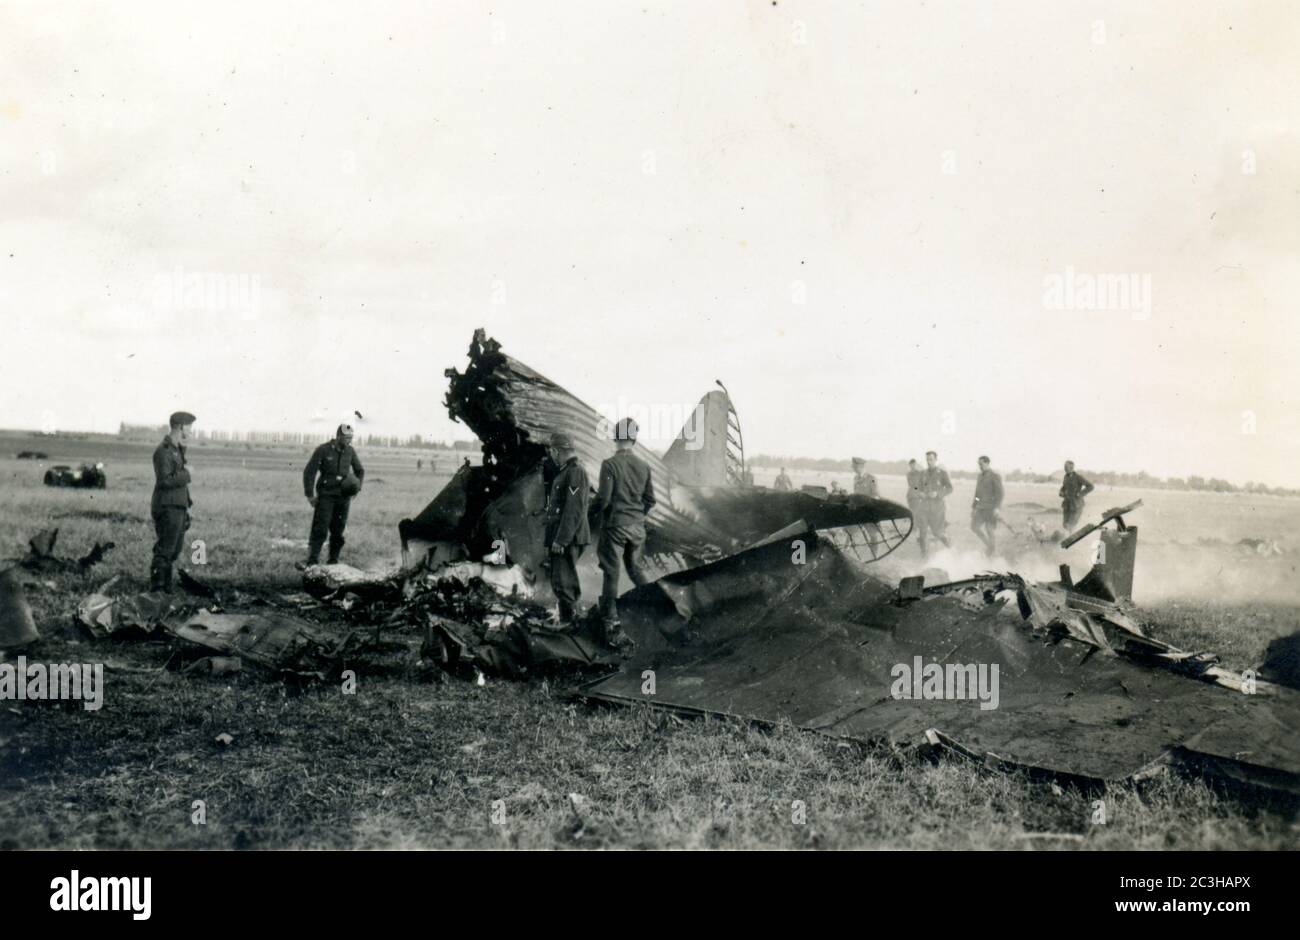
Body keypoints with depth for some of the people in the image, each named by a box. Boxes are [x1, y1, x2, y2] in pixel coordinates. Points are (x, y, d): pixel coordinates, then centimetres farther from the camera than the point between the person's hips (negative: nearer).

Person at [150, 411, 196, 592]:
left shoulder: (178, 450, 15)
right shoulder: (162, 451, -13)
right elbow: (165, 481, -23)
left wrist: (187, 505, 16)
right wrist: (186, 474, -12)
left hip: (179, 508, 9)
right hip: (167, 508, -9)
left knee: (175, 549, 12)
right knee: (164, 551, -5)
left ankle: (166, 587, 19)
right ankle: (156, 588, 1)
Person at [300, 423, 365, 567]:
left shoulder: (350, 451, 6)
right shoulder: (323, 450, -7)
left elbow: (360, 471, 21)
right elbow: (309, 471, -4)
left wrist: (357, 487, 6)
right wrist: (310, 495, -8)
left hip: (343, 497, 4)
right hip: (326, 496, -4)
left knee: (338, 531, 6)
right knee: (319, 529, -11)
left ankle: (333, 561, 14)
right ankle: (312, 560, -13)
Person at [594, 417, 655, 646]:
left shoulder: (610, 464, -12)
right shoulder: (643, 466, 3)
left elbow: (604, 498, -15)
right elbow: (650, 500, 7)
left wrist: (597, 512, 6)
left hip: (615, 525, -4)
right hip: (637, 526, 5)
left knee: (611, 574, 1)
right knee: (635, 568, 22)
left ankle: (612, 624, 0)